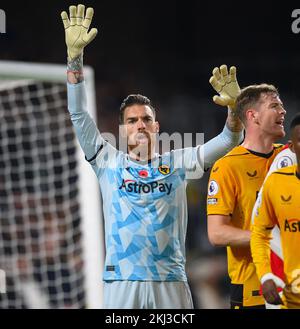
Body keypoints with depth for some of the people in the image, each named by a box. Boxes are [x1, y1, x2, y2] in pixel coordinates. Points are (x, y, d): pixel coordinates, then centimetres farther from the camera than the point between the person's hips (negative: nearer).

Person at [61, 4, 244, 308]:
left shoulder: (176, 164, 13)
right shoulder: (109, 162, 9)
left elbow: (228, 140, 10)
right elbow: (78, 114, 2)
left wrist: (234, 105, -12)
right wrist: (74, 54, -6)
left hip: (171, 281, 1)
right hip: (122, 280, -1)